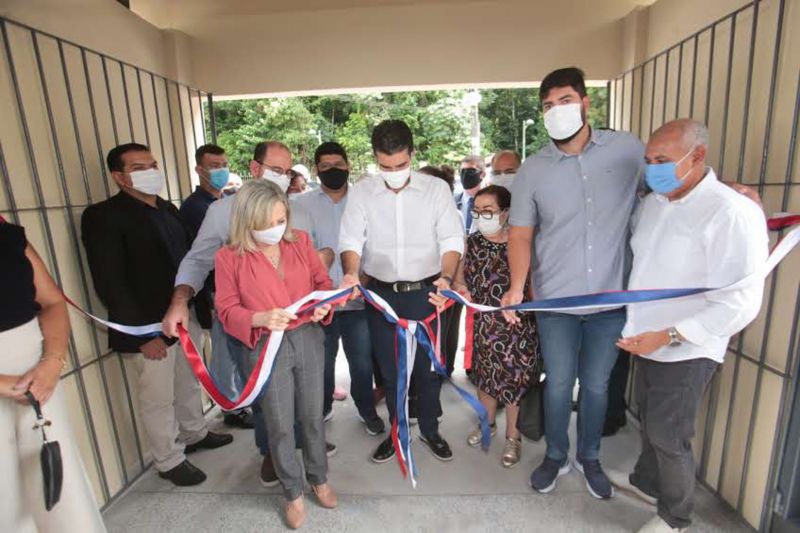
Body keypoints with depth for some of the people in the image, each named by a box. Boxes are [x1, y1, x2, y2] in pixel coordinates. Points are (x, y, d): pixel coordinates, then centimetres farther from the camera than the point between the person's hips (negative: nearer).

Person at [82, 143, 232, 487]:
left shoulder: (169, 210, 10)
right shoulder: (102, 216, -12)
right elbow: (109, 284, -17)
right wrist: (143, 334, -19)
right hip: (149, 328, -7)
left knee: (188, 385, 22)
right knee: (158, 398, 9)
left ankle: (194, 434, 44)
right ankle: (169, 461, 30)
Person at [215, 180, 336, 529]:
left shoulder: (300, 241, -1)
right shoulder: (229, 257, -9)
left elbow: (322, 281, 7)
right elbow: (227, 310, -8)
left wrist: (324, 303, -15)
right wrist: (260, 319, -26)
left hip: (308, 339, 3)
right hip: (267, 348, -2)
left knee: (312, 416, 17)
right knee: (280, 426, 11)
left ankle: (319, 479, 43)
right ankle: (292, 493, 36)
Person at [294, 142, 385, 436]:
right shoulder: (302, 204, 2)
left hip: (357, 298, 0)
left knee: (362, 360, 11)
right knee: (321, 360, 16)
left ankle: (366, 409, 35)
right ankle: (322, 409, 40)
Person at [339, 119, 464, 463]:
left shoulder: (436, 188, -3)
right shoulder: (361, 192, 0)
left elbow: (451, 239, -5)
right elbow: (351, 239, -5)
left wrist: (446, 276, -23)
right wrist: (351, 273, -25)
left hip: (425, 292, -1)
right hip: (381, 293, 1)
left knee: (428, 366, 12)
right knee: (389, 368, 15)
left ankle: (429, 429, 37)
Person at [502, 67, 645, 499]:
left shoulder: (629, 149, -2)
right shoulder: (532, 171, -3)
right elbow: (520, 234, -4)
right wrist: (517, 288, -17)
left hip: (612, 298, 1)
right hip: (555, 300, 0)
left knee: (596, 385, 17)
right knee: (558, 384, 13)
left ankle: (589, 458, 42)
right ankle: (556, 456, 39)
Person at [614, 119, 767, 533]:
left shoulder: (732, 213, -20)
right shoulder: (651, 203, 3)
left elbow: (740, 303, -23)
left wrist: (668, 336, -24)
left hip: (686, 352, -6)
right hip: (646, 341, 7)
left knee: (668, 435, 8)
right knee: (650, 421, 23)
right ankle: (647, 481, 47)